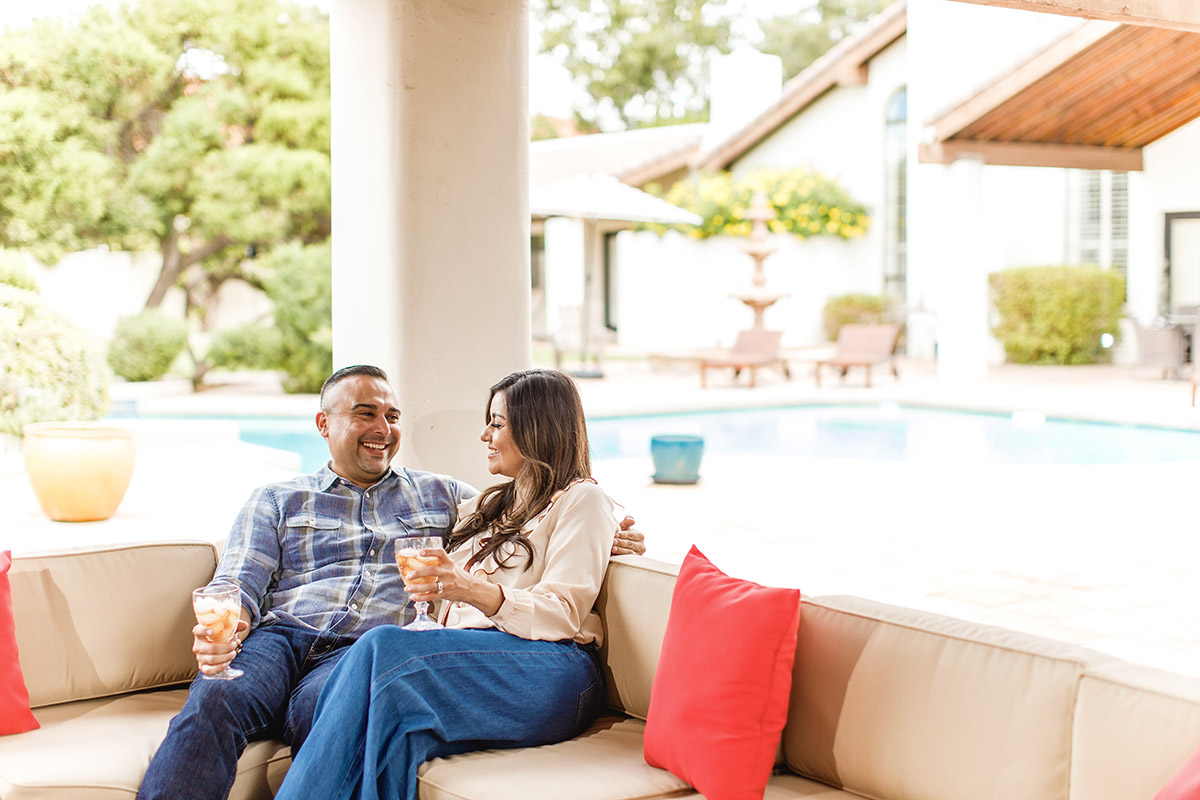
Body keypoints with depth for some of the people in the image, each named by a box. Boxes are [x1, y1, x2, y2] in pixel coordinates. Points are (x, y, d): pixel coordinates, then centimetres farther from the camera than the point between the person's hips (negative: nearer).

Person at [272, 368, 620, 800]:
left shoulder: (582, 500, 9)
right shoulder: (486, 506, 33)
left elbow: (562, 613, -5)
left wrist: (477, 593, -22)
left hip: (546, 671, -6)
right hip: (466, 660, 6)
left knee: (385, 646, -32)